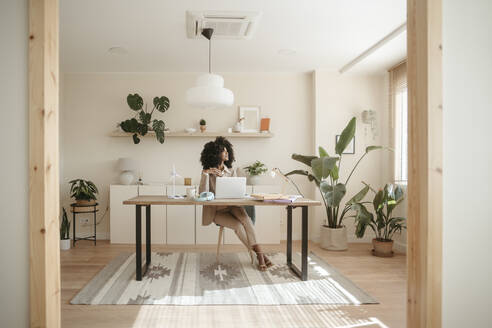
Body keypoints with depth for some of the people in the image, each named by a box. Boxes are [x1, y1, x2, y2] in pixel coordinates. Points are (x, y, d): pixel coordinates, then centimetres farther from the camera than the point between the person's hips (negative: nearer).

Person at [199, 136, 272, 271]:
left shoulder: (231, 171, 10)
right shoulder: (207, 172, 0)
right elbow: (203, 194, -12)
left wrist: (222, 176, -8)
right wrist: (205, 174, -22)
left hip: (232, 206, 2)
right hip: (216, 211, -2)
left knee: (244, 217, -33)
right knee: (238, 225, -29)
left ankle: (259, 254, -31)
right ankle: (259, 254, -18)